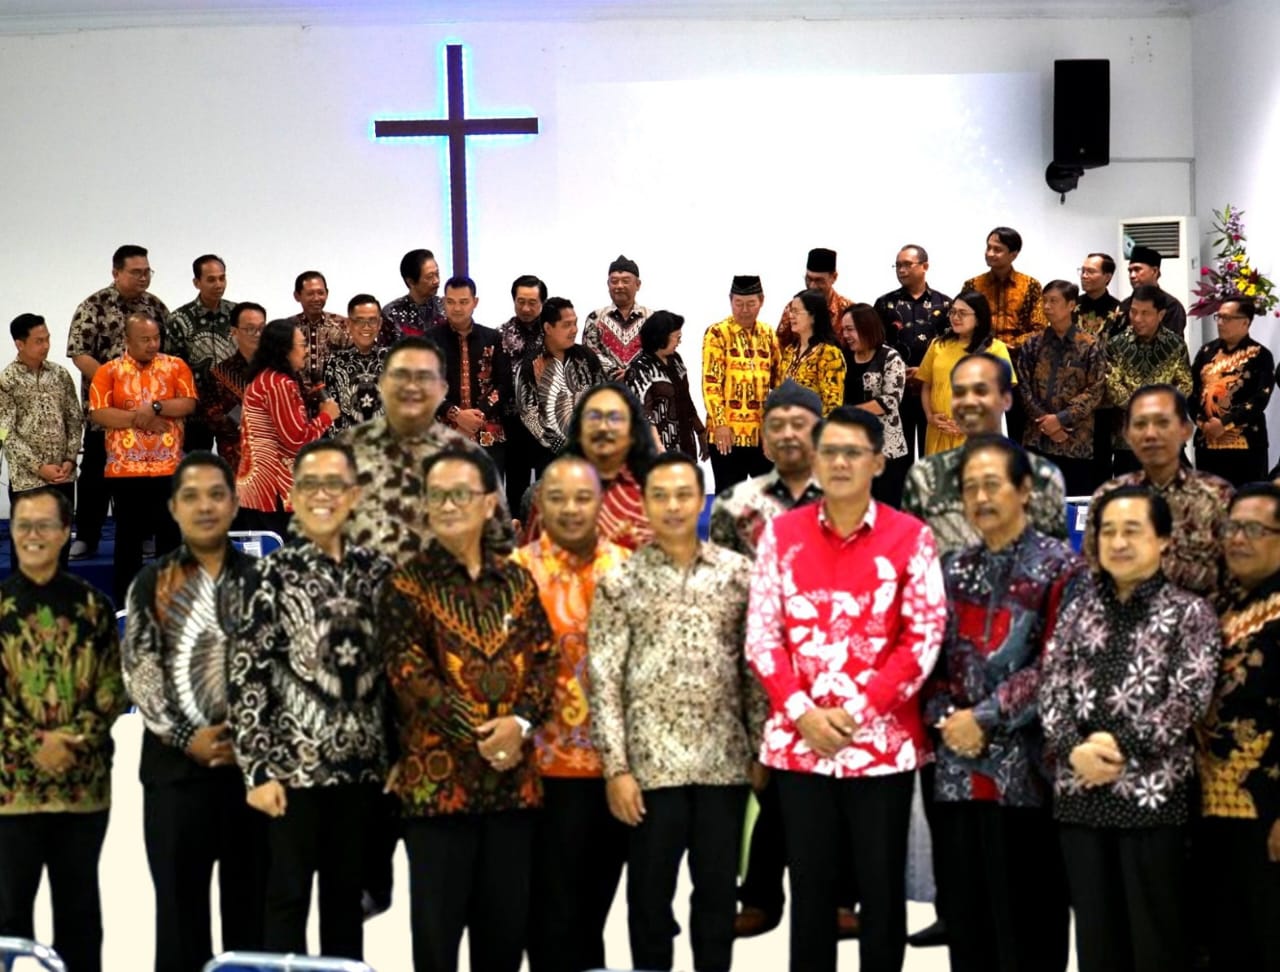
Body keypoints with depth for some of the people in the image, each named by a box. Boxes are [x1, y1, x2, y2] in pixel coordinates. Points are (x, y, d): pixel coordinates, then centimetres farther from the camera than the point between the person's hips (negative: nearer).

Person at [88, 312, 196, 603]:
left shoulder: (176, 366, 6)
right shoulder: (109, 371, 2)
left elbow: (189, 404, -4)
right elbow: (98, 414, -7)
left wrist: (155, 407, -17)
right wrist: (139, 419, -12)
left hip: (169, 467, 1)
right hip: (125, 468, -1)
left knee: (171, 534, 5)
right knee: (129, 535, 6)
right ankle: (125, 606, 14)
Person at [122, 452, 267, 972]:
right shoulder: (151, 583, 6)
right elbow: (139, 670, -1)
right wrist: (186, 738, -11)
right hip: (176, 765, 0)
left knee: (251, 901, 6)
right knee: (179, 904, 6)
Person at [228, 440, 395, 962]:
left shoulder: (378, 571, 7)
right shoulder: (272, 573, -5)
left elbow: (392, 669, 12)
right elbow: (245, 675, -8)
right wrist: (258, 767, -12)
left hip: (362, 763, 4)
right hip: (293, 763, -4)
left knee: (347, 898, 13)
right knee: (288, 898, 3)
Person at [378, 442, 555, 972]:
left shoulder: (516, 580, 12)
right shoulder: (408, 584, -1)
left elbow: (544, 659, 6)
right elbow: (409, 673, -10)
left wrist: (520, 722, -13)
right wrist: (479, 732, -17)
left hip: (513, 775, 4)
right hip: (438, 776, -4)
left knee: (506, 923, 10)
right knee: (437, 924, 2)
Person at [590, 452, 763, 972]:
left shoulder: (739, 573, 6)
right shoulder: (619, 581, 0)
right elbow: (603, 680, -3)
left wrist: (764, 748, 4)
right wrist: (616, 767, -9)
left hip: (724, 761, 2)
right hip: (651, 761, -2)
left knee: (718, 891, 10)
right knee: (650, 893, 7)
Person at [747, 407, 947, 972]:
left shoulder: (910, 537, -1)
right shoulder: (781, 534, 5)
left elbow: (925, 635, -5)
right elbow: (762, 634, 2)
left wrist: (859, 708, -12)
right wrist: (801, 711, -10)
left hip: (883, 741, -1)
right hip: (799, 740, 2)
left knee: (882, 888, 8)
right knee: (810, 887, 10)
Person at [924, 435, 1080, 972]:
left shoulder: (1061, 568, -3)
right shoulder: (952, 572, 12)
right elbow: (929, 659, 11)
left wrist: (985, 717, -12)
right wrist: (945, 717, -6)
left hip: (1025, 768, -5)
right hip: (956, 767, 5)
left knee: (1027, 913, 1)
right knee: (965, 913, 10)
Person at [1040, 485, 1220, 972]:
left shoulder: (1189, 612, 1)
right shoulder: (1080, 608, 12)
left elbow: (1190, 697, -9)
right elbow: (1050, 687, 6)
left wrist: (1121, 745, -15)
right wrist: (1073, 748, -12)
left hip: (1153, 793, -4)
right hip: (1079, 792, 4)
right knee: (1095, 933, 11)